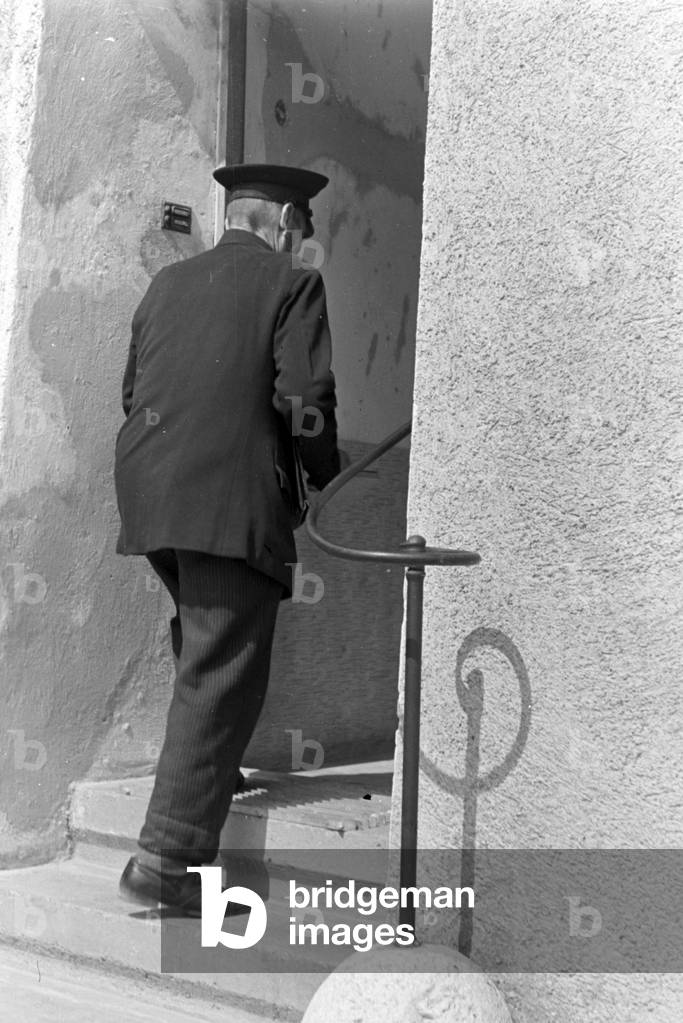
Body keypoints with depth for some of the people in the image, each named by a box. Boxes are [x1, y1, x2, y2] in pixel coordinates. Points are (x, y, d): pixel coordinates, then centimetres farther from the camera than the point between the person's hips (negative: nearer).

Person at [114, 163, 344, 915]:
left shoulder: (168, 283, 18)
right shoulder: (292, 285, 0)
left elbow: (131, 392, 18)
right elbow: (305, 401, -10)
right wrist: (326, 471, 7)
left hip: (149, 488, 7)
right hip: (233, 499, -7)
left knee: (203, 638, 30)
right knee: (222, 674, -5)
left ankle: (204, 769, 40)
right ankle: (168, 859, -7)